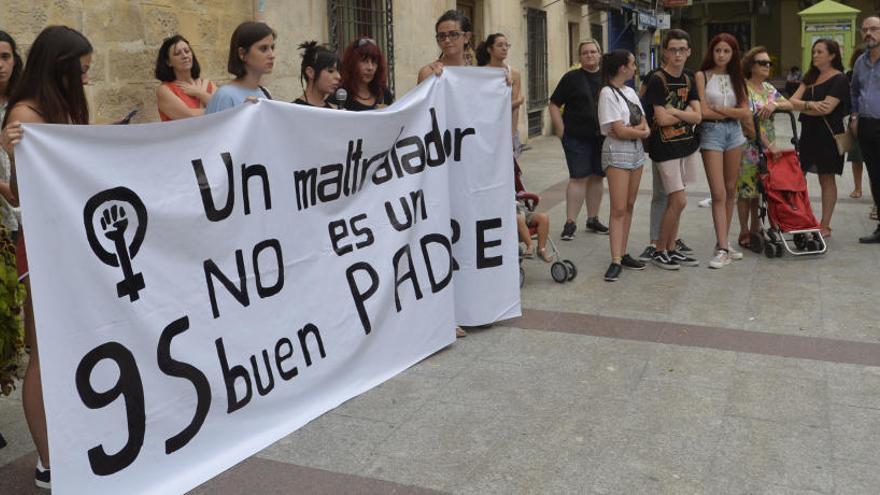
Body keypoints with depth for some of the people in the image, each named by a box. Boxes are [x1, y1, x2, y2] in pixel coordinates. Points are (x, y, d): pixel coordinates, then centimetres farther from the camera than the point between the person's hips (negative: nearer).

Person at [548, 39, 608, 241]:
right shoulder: (572, 78, -2)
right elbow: (554, 105, -1)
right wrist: (561, 130, -8)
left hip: (602, 137, 4)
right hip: (577, 138, -4)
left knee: (597, 177, 11)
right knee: (578, 178, -6)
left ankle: (592, 219, 23)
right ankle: (570, 222, 0)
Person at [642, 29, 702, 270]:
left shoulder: (689, 80, 9)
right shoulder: (657, 80, -11)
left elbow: (697, 116, 0)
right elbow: (662, 119, -18)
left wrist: (675, 111, -14)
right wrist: (686, 114, -5)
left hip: (688, 145, 6)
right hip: (666, 148, -6)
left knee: (674, 201, 10)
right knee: (679, 201, -8)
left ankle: (671, 249, 20)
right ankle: (659, 251, 6)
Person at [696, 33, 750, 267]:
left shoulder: (736, 78, 12)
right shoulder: (702, 76, -2)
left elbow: (746, 112, 2)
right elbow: (703, 111, -12)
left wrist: (721, 109, -10)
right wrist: (732, 112, -3)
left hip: (734, 133, 5)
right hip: (711, 133, -5)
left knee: (731, 190, 8)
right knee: (718, 193, -9)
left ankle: (723, 241, 18)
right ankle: (722, 249, -9)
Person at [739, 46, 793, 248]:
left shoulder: (769, 88, 13)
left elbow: (789, 105, 10)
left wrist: (774, 104, -12)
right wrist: (768, 145, -22)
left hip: (768, 145, 7)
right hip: (749, 146, -7)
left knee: (759, 187, 11)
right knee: (746, 187, -1)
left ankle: (755, 229, 20)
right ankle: (744, 233, 6)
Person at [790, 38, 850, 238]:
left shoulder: (839, 79, -5)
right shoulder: (810, 77, 15)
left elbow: (827, 108, -17)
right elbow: (793, 100, 2)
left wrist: (801, 107, -6)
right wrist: (811, 105, -18)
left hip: (828, 135, -6)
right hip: (809, 132, 6)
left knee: (826, 178, 0)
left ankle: (825, 226, 5)